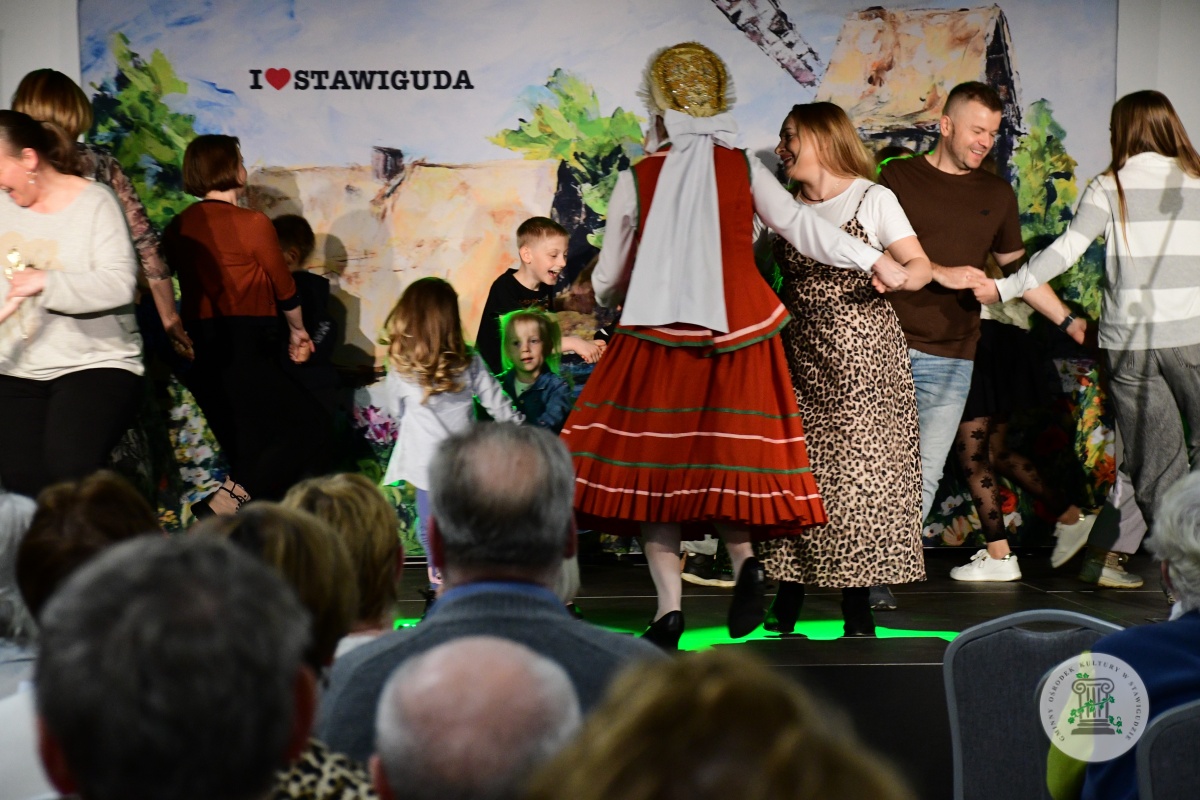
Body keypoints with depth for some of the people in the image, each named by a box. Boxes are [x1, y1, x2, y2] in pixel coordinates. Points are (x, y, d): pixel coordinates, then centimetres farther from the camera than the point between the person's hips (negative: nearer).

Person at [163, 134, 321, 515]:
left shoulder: (177, 228, 8)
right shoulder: (252, 224, -9)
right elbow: (284, 287, 2)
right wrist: (298, 331, 20)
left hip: (198, 352, 8)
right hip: (246, 348, -8)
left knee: (246, 452, 14)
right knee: (307, 429, -2)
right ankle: (226, 502, -15)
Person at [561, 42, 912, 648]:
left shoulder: (637, 179, -2)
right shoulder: (745, 170, 0)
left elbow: (609, 276, 7)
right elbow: (803, 228, 2)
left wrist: (602, 296, 30)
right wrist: (873, 259, 15)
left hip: (660, 335, -2)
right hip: (739, 334, 2)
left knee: (653, 465, 4)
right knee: (726, 457, 13)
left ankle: (669, 608, -1)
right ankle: (744, 559, -13)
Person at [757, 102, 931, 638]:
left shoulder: (872, 199, 0)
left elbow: (920, 264, -5)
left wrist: (899, 277, -26)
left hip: (861, 353, -4)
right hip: (800, 356, 4)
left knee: (860, 469, -6)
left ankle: (857, 607, 0)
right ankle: (787, 603, 5)